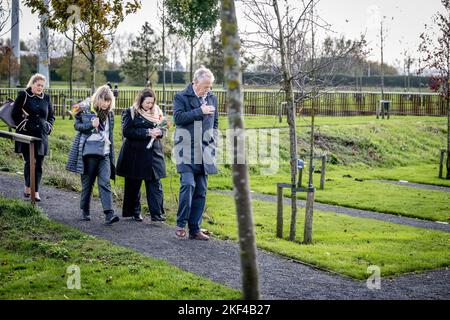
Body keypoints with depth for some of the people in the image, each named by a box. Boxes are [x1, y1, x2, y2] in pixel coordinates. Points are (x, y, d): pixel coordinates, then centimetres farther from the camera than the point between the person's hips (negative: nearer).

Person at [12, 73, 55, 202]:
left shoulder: (46, 98, 13)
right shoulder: (23, 96, 0)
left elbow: (51, 116, 22)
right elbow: (15, 114, -1)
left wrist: (48, 126, 7)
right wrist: (23, 125, -8)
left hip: (41, 136, 4)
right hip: (26, 135, -4)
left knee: (39, 164, 2)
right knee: (30, 161, -10)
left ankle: (35, 191, 8)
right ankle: (28, 187, 8)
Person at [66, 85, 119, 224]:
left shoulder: (109, 114, 10)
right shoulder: (86, 110, -4)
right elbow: (77, 125, -1)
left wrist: (112, 154, 18)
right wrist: (91, 125, -20)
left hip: (105, 152, 3)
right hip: (89, 152, -3)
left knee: (105, 182, -8)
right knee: (87, 183, 7)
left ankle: (109, 213, -16)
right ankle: (85, 211, 22)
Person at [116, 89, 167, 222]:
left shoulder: (156, 112, 11)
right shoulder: (130, 113, -3)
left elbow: (162, 128, 17)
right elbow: (127, 131, -13)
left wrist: (159, 132, -8)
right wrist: (147, 132, -19)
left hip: (154, 153, 3)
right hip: (135, 154, -3)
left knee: (155, 183, -4)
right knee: (133, 185, 7)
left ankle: (156, 213, -4)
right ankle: (134, 212, 19)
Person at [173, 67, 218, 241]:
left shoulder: (212, 98, 13)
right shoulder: (181, 97, -1)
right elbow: (178, 117, -16)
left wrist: (212, 139, 10)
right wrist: (200, 111, -16)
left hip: (204, 153, 5)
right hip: (186, 151, -5)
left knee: (201, 191, 5)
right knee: (188, 184, -19)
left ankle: (195, 228, 11)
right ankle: (181, 223, -5)